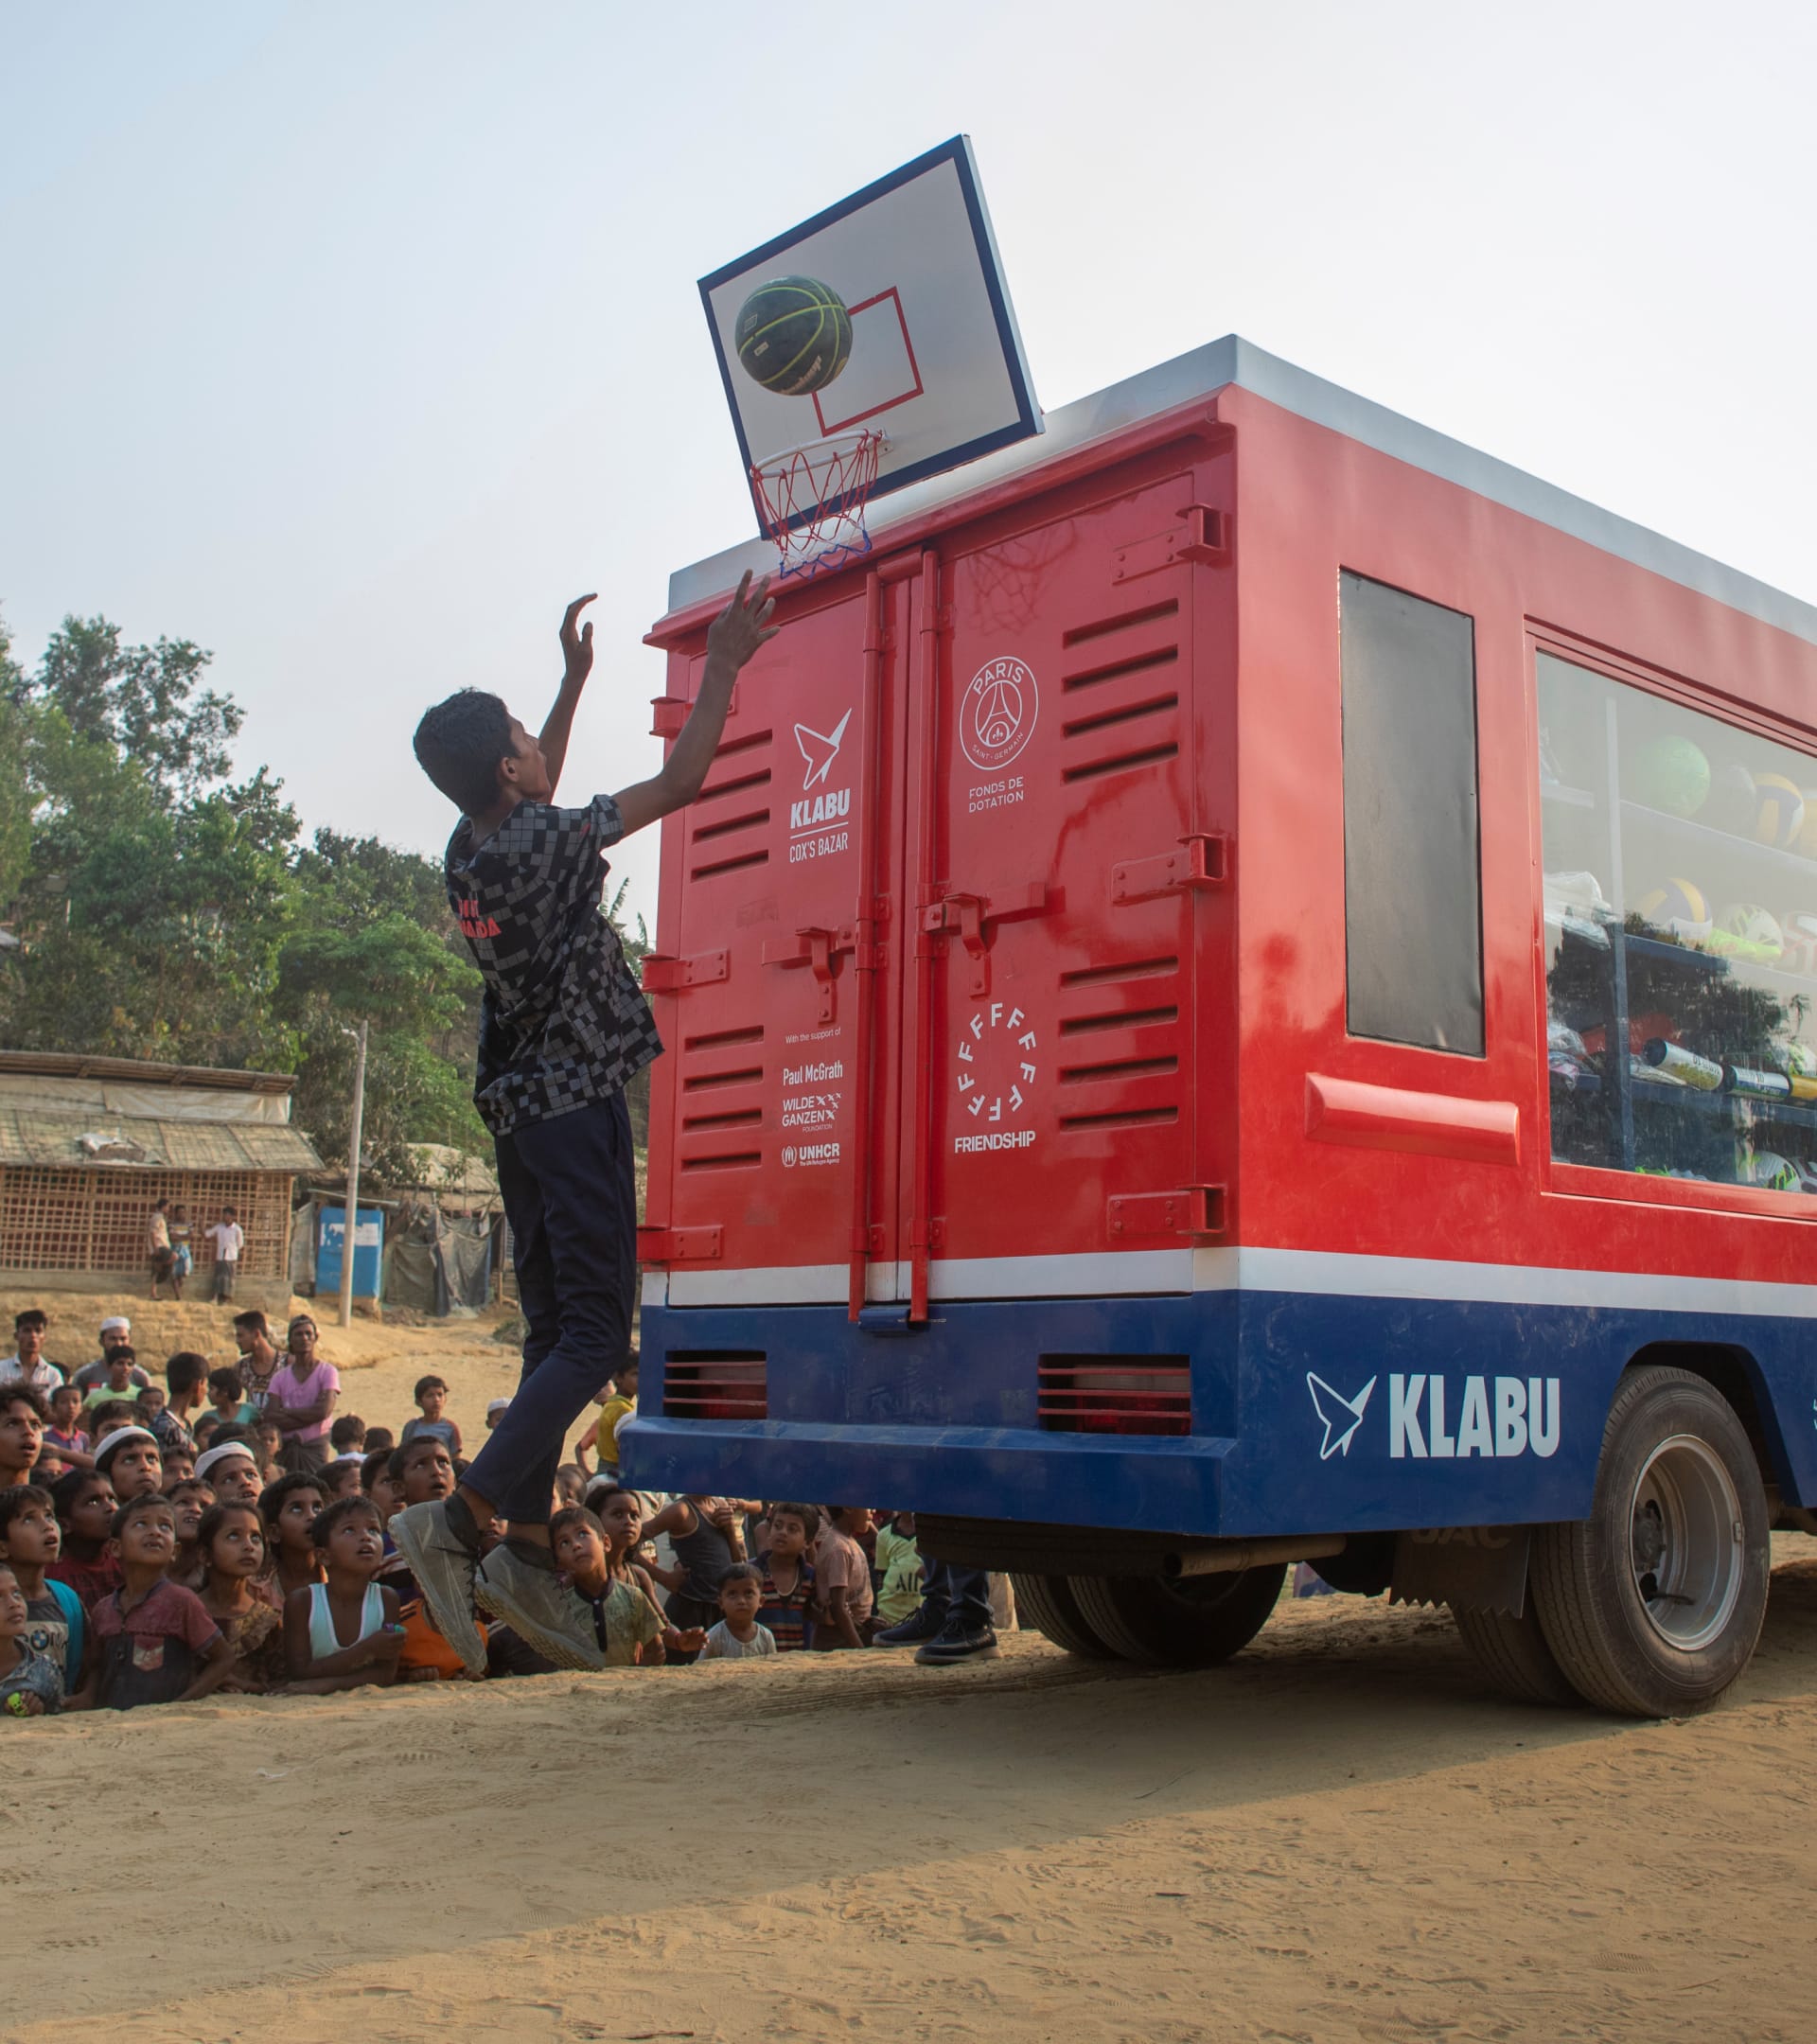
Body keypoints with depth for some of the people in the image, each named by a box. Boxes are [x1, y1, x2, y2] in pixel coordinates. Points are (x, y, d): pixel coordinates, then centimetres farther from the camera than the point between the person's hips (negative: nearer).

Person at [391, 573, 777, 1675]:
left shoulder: (473, 847, 7)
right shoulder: (543, 842, -15)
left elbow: (537, 804, 29)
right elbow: (682, 781, -14)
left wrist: (577, 679, 30)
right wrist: (723, 666, -4)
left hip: (522, 1106, 9)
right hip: (578, 1103, -9)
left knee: (557, 1327, 11)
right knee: (596, 1332, -7)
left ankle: (528, 1552, 10)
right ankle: (461, 1521, -14)